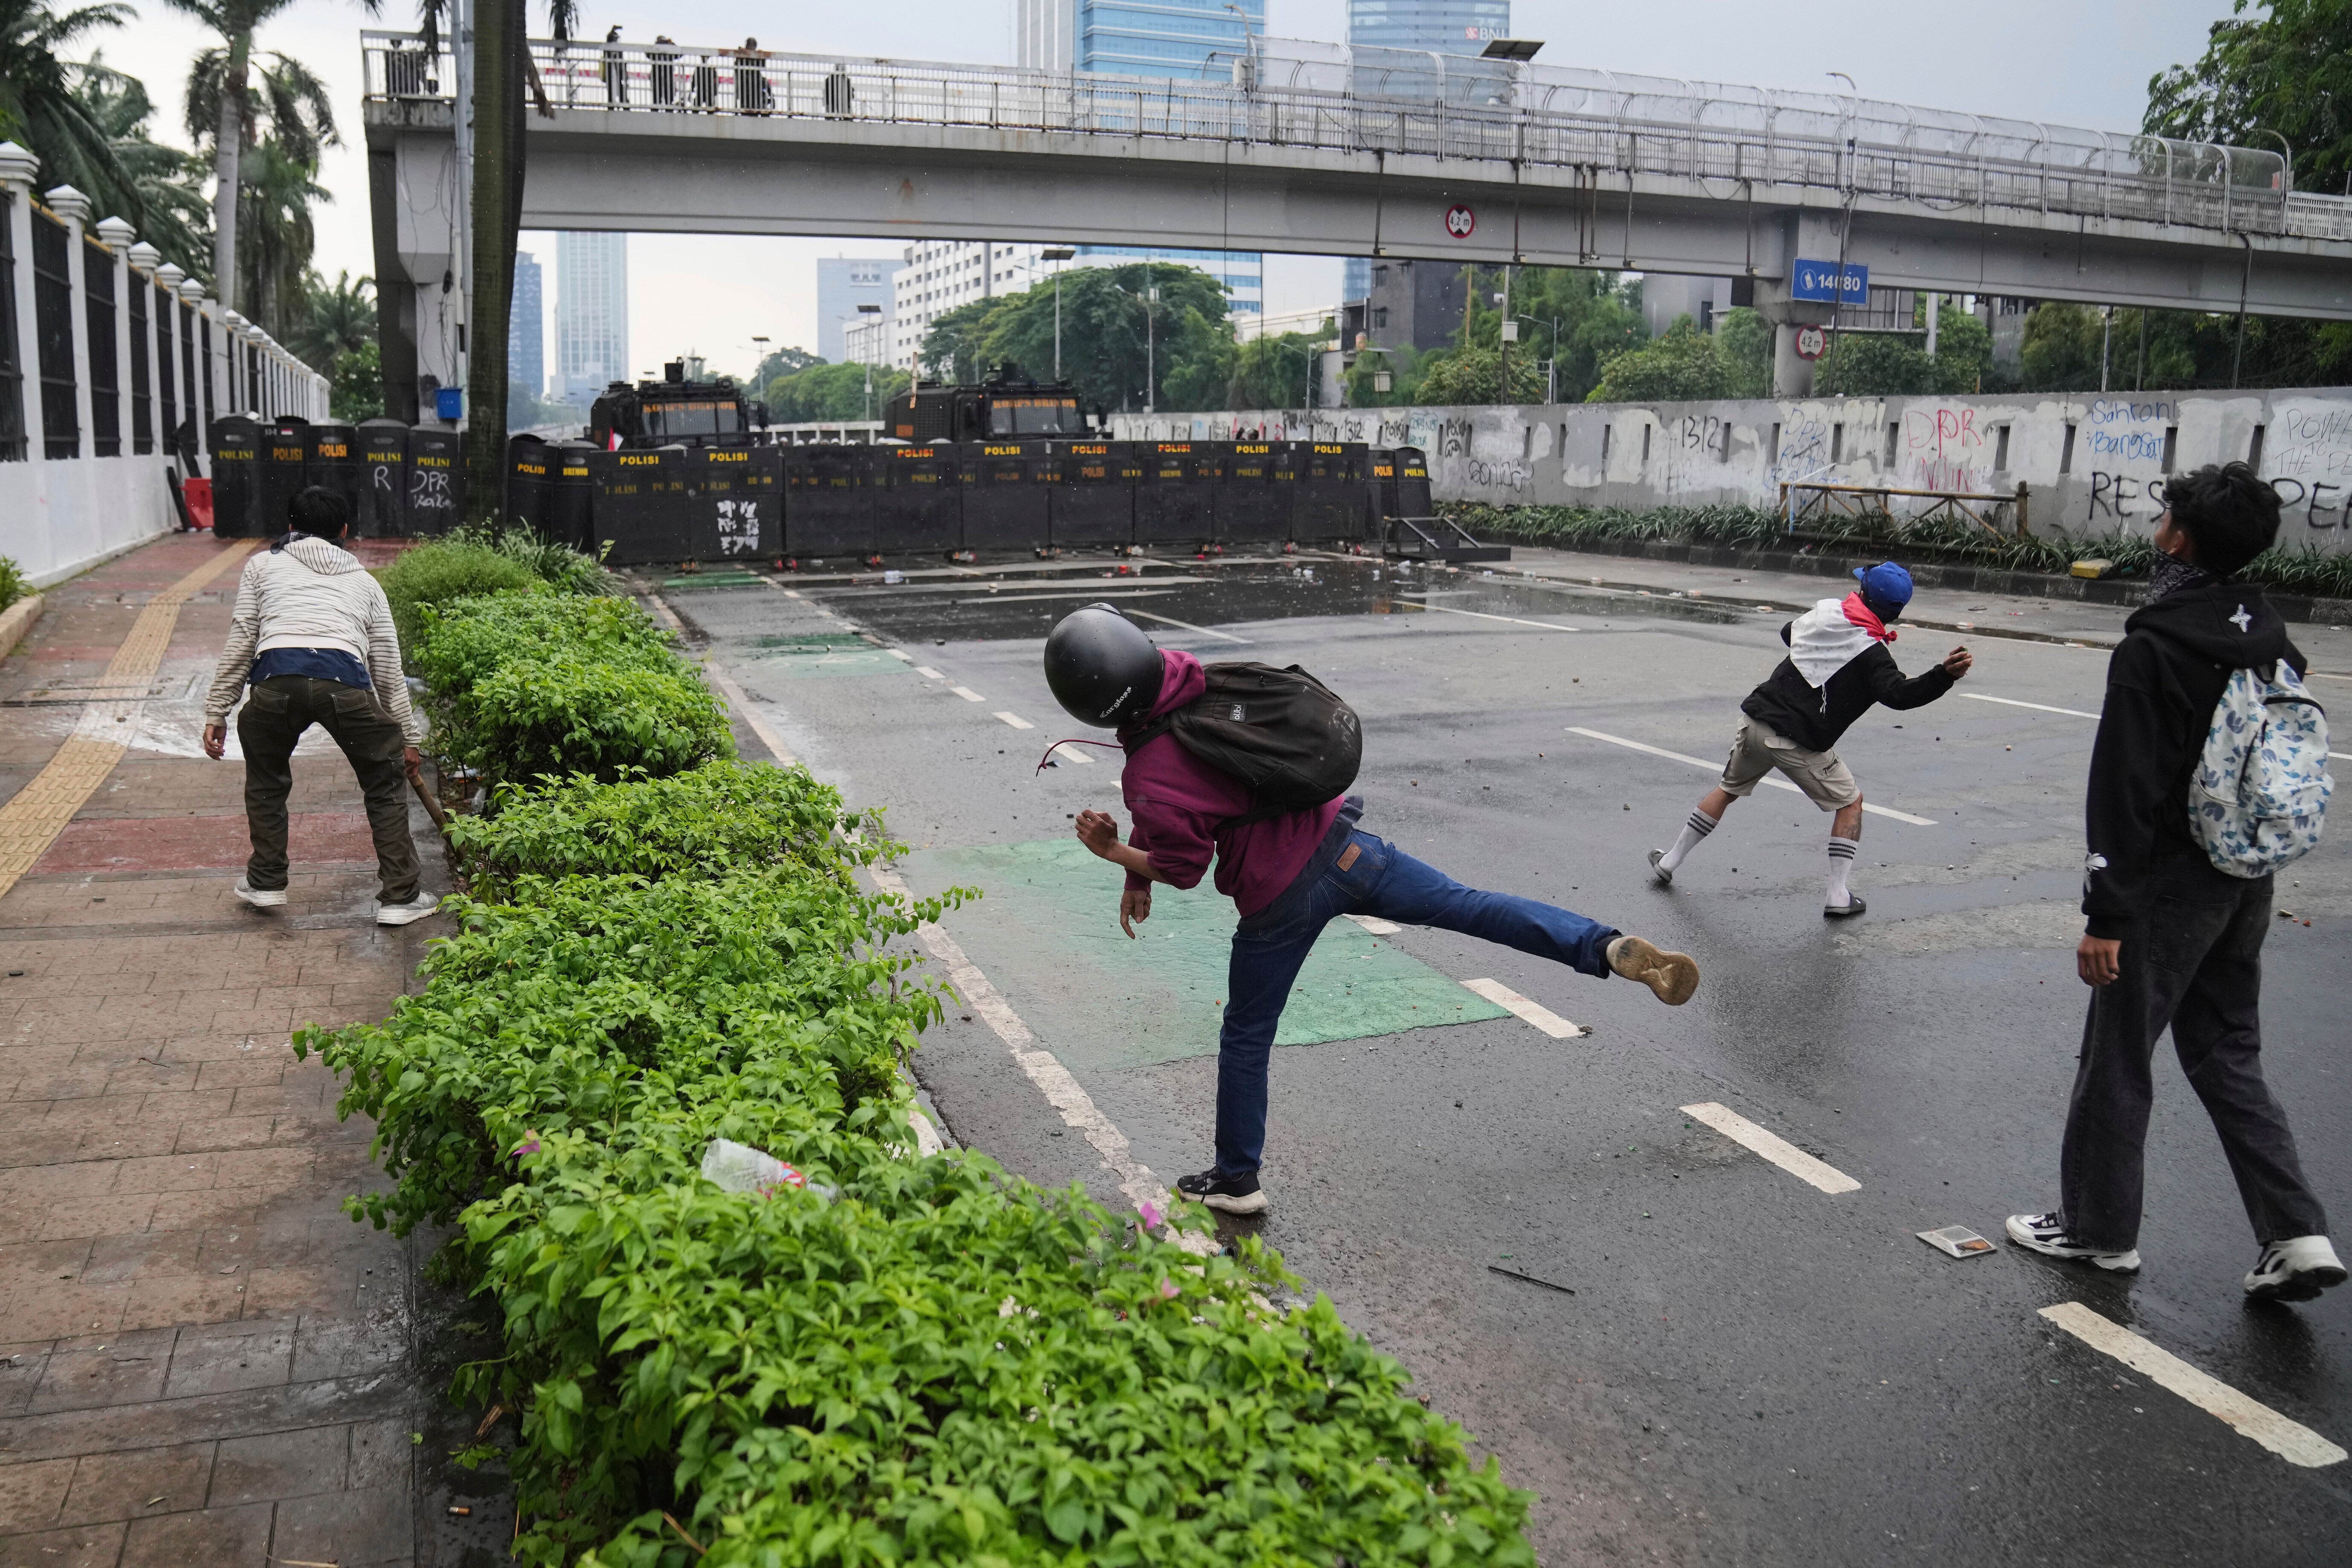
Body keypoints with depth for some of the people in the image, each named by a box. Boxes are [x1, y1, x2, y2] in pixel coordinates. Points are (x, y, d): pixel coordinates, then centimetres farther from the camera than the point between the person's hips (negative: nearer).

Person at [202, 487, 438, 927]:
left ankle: (265, 882, 35)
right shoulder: (364, 581, 31)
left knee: (266, 778, 29)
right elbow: (389, 669, 30)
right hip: (346, 682, 0)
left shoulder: (263, 564, 28)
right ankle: (400, 898, 17)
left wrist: (217, 712, 20)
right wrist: (407, 738, 36)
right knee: (386, 783, 19)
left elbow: (241, 641, 17)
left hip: (276, 678, 0)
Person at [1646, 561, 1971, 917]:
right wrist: (1944, 675, -34)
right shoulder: (1871, 652, -10)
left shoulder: (1824, 611, 6)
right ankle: (1837, 895, 9)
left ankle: (1669, 862, 32)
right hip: (1801, 745, -5)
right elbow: (1898, 694, -25)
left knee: (1729, 790, 25)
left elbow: (1788, 632, 27)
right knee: (1850, 802, 15)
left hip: (1756, 722, 5)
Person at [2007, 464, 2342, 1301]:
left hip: (2172, 882, -8)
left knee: (2117, 1057, 7)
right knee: (2227, 1053, 18)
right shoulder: (2272, 640, 6)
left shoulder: (2153, 649, -19)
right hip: (2248, 883, 8)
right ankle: (2295, 1233, 14)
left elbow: (2126, 793, -22)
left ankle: (2100, 1228, 20)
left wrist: (2105, 914, -19)